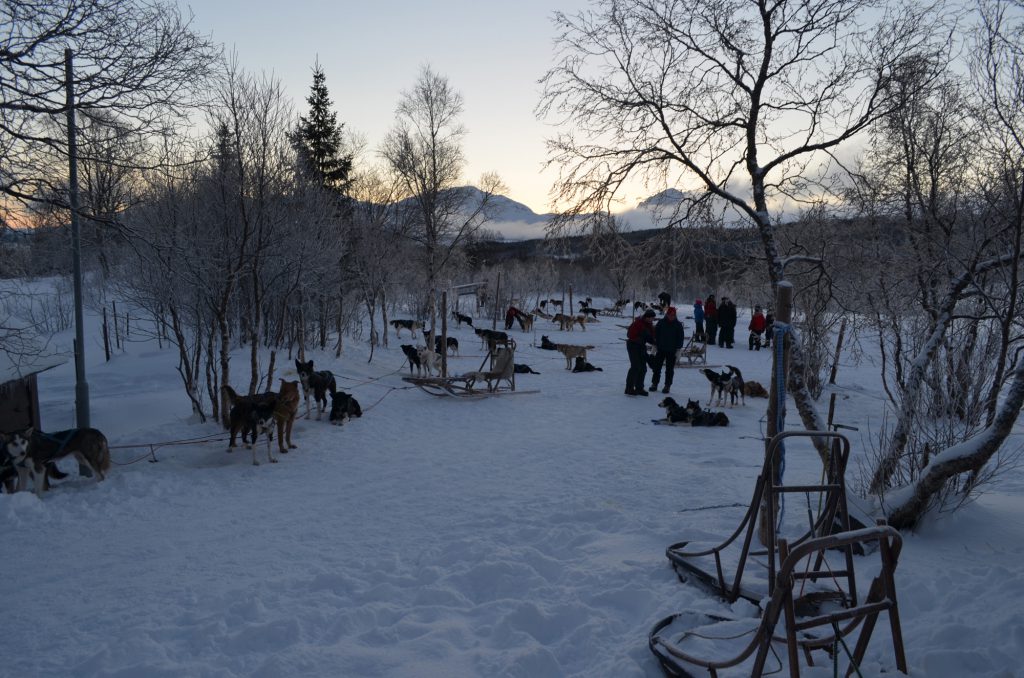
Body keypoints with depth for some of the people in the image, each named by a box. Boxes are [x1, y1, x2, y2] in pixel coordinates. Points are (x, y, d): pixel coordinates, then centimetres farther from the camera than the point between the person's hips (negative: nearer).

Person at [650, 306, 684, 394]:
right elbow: (655, 334, 4)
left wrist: (678, 349, -3)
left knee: (669, 369, 4)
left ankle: (667, 386, 11)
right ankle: (654, 384, 15)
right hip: (660, 349, 1)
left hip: (672, 351, -1)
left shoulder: (678, 325, -2)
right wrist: (655, 346, 1)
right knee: (657, 367, 5)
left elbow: (680, 337, 1)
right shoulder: (661, 322, 0)